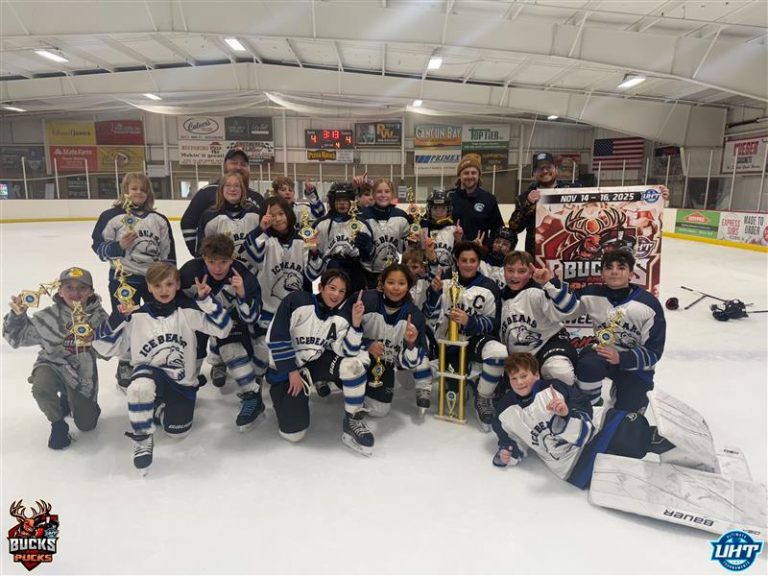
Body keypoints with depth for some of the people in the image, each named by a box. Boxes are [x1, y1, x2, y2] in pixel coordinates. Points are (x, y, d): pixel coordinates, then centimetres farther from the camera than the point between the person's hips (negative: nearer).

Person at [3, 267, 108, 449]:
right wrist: (17, 316, -19)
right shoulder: (48, 316, -12)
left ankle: (68, 398, 36)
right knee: (41, 387, -36)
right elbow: (18, 338, -3)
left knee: (87, 424, 1)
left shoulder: (98, 316, -11)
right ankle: (58, 424, -5)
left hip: (83, 371, 1)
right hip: (52, 364, 0)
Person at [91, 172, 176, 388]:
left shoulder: (158, 219, 5)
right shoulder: (112, 216, -4)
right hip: (123, 279, -2)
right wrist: (119, 246, -21)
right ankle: (125, 364, 28)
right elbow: (99, 246, -2)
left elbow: (168, 253, 7)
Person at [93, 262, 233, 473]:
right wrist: (118, 318, -18)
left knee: (177, 431, -6)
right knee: (140, 387, -36)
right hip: (150, 372, -1)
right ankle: (143, 440, -10)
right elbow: (104, 346, -3)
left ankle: (159, 407, 29)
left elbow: (223, 328, -15)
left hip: (182, 381, 1)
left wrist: (206, 300, -25)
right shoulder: (137, 317, -5)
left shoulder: (188, 311, -7)